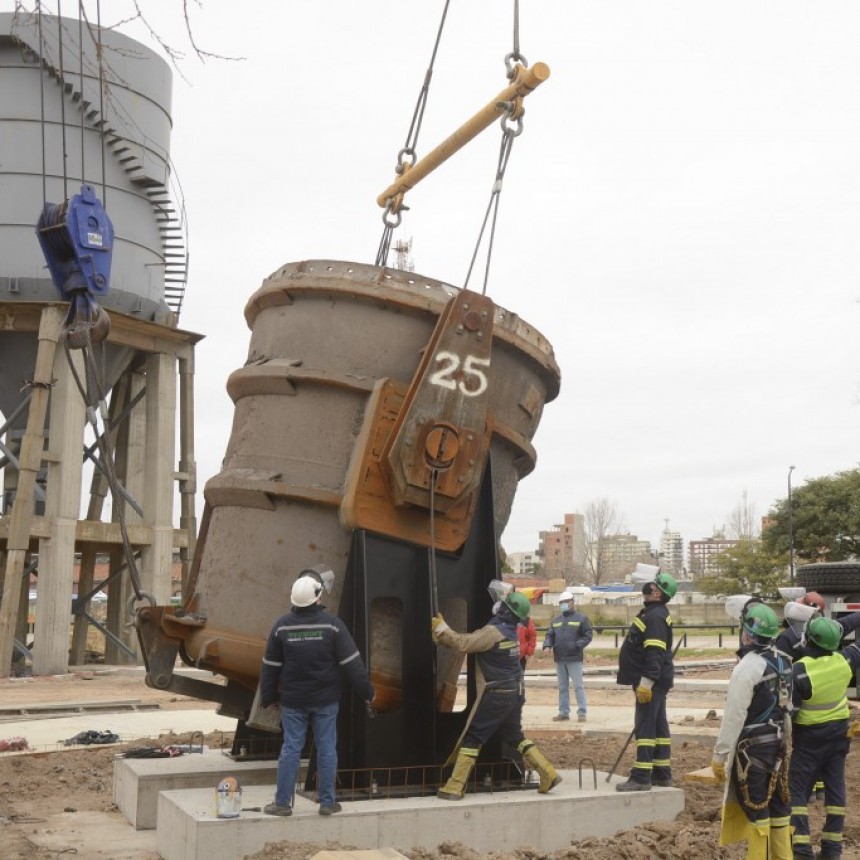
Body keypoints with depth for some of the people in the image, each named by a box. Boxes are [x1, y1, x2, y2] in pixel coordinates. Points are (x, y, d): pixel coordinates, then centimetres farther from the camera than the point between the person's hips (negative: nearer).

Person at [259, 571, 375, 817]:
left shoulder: (282, 626, -2)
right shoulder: (332, 624, -8)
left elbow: (270, 666, 4)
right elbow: (352, 662, -7)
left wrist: (268, 697, 15)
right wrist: (367, 691, 1)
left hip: (293, 701, 2)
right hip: (325, 700, -1)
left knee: (290, 749, 6)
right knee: (326, 749, 6)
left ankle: (282, 803, 10)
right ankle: (327, 802, 11)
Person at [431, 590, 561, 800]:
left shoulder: (493, 631, -19)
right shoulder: (510, 631, 9)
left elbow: (463, 643, -24)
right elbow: (473, 640, 14)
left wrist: (441, 628, -12)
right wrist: (443, 634, 8)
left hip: (497, 695, -8)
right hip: (515, 693, 8)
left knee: (472, 738, -1)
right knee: (515, 735, 20)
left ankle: (454, 788, -1)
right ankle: (548, 774, 16)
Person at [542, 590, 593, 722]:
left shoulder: (581, 618, 0)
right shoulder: (555, 620, 15)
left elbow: (588, 635, -4)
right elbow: (550, 635, 14)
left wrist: (577, 645, -18)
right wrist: (547, 645, -7)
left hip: (574, 658, -5)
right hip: (559, 658, 5)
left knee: (578, 686, -6)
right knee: (562, 687, 10)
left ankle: (582, 712, -2)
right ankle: (563, 712, 17)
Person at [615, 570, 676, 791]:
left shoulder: (655, 616, -18)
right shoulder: (653, 613, 16)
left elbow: (655, 653, -25)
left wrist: (647, 681, -28)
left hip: (651, 681, -11)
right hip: (656, 680, 11)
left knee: (645, 727, -10)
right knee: (658, 725, 14)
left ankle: (641, 777, -9)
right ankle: (662, 773, 21)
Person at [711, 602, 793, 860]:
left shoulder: (747, 668, -19)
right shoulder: (783, 662, 5)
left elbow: (734, 717, -18)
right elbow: (786, 706, 12)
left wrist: (720, 755, -12)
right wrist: (782, 737, 21)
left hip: (752, 746, -8)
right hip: (777, 742, 8)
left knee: (755, 807, 0)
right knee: (777, 802, 14)